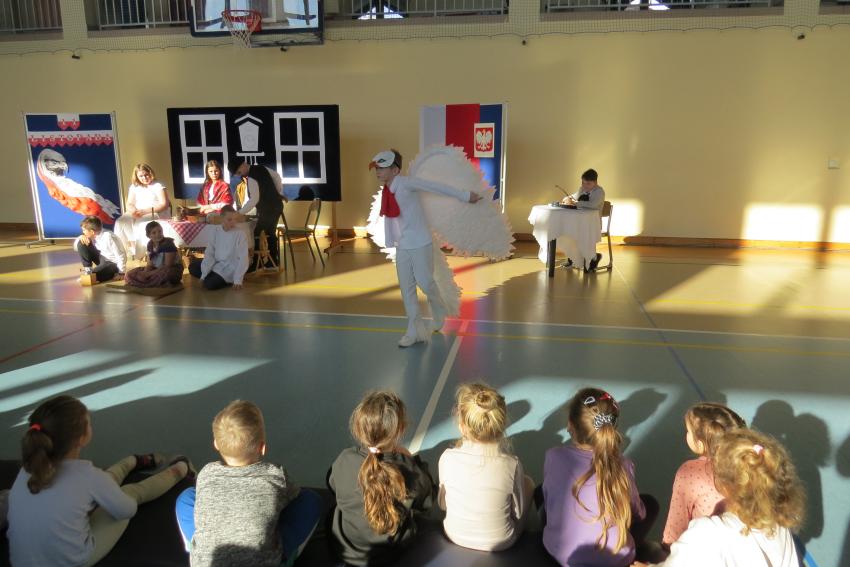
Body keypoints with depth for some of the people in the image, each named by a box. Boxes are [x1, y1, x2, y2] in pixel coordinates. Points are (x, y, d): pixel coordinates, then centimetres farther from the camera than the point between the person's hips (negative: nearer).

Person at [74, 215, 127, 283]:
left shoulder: (108, 237, -28)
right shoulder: (92, 236, -5)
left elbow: (121, 256, -27)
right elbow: (76, 246, 6)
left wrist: (121, 273, -24)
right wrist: (81, 237, -16)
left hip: (113, 264, -8)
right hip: (102, 259, 8)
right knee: (81, 244, -6)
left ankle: (113, 274, -3)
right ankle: (88, 270, 0)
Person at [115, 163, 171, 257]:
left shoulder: (158, 186, -4)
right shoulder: (134, 187, 12)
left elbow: (164, 204, -13)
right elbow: (129, 204, 10)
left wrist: (145, 211, -20)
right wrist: (134, 211, -16)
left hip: (156, 214, -5)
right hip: (138, 214, 6)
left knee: (139, 223, -35)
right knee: (120, 222, -21)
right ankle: (129, 249, -16)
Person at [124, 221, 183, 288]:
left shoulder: (168, 244, -17)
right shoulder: (150, 244, 5)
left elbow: (167, 266, -21)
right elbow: (150, 264, 3)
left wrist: (149, 274, -22)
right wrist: (145, 274, -20)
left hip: (173, 271, -8)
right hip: (156, 270, 8)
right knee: (130, 274, -4)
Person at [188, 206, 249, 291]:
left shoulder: (240, 234, -16)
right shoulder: (216, 231, -2)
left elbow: (243, 259, -18)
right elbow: (209, 252, -2)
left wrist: (238, 280, -23)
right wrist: (204, 273, -13)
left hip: (230, 269, -6)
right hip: (216, 264, 6)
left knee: (209, 284, -24)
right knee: (192, 267, -1)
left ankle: (228, 281, 2)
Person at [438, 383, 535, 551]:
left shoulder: (447, 458, -25)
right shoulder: (511, 465, -28)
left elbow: (442, 504, -8)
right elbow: (519, 513, -12)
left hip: (455, 536, 2)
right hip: (500, 543, -2)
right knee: (528, 482, 20)